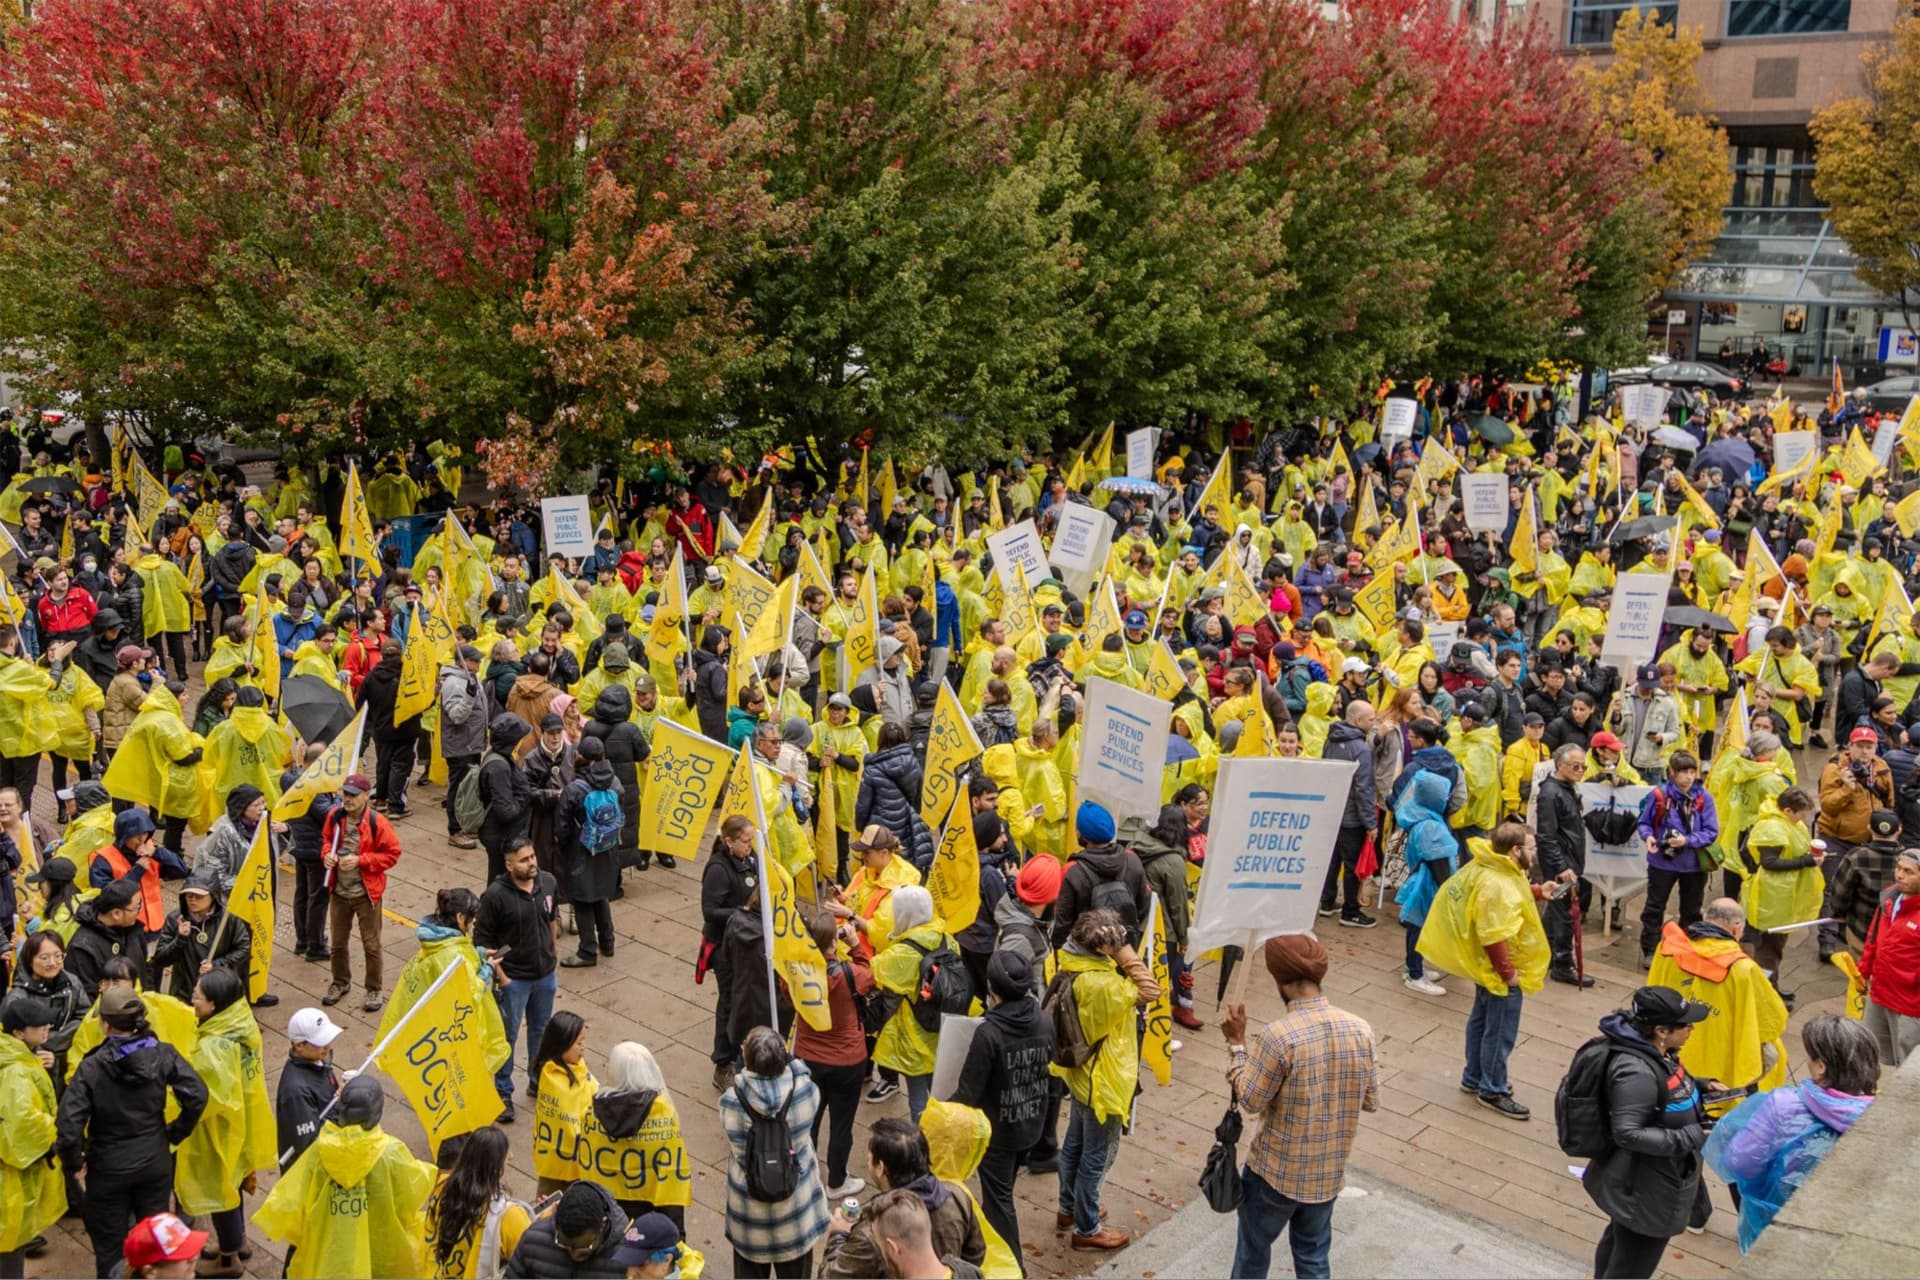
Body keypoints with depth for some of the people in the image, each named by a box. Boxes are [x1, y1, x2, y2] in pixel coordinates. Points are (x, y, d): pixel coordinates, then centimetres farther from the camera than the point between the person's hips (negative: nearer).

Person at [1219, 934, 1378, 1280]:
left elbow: (1250, 1100, -15)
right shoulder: (1360, 1029, -11)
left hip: (1277, 1170, -4)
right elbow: (1372, 1101, 0)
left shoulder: (1279, 1035, -27)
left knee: (1254, 1249, 20)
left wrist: (1236, 1043, -5)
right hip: (1329, 1171, 4)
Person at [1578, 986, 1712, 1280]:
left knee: (1619, 1239, 31)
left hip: (1646, 1177, 10)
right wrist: (1692, 1137, -33)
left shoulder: (1657, 1052, -4)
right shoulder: (1637, 1071, -33)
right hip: (1645, 1190, -10)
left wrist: (1701, 1088, 2)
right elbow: (1627, 1133, -34)